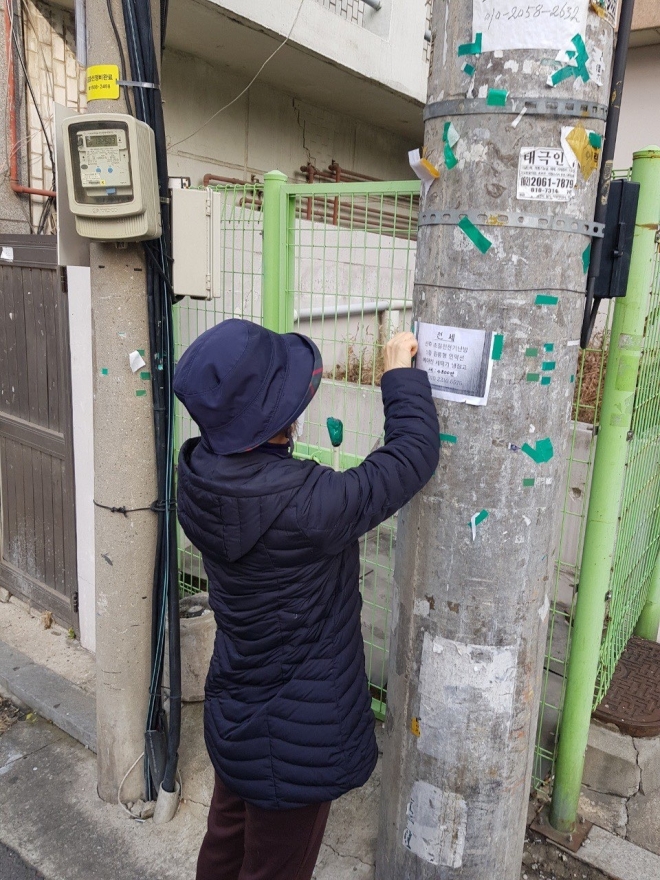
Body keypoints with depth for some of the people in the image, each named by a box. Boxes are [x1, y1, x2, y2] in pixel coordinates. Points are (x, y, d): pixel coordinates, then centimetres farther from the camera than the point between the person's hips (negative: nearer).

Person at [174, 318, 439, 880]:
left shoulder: (203, 475, -14)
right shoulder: (305, 506, -37)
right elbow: (414, 455, -26)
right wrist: (402, 374, -11)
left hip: (235, 714, 7)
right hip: (294, 738, -7)